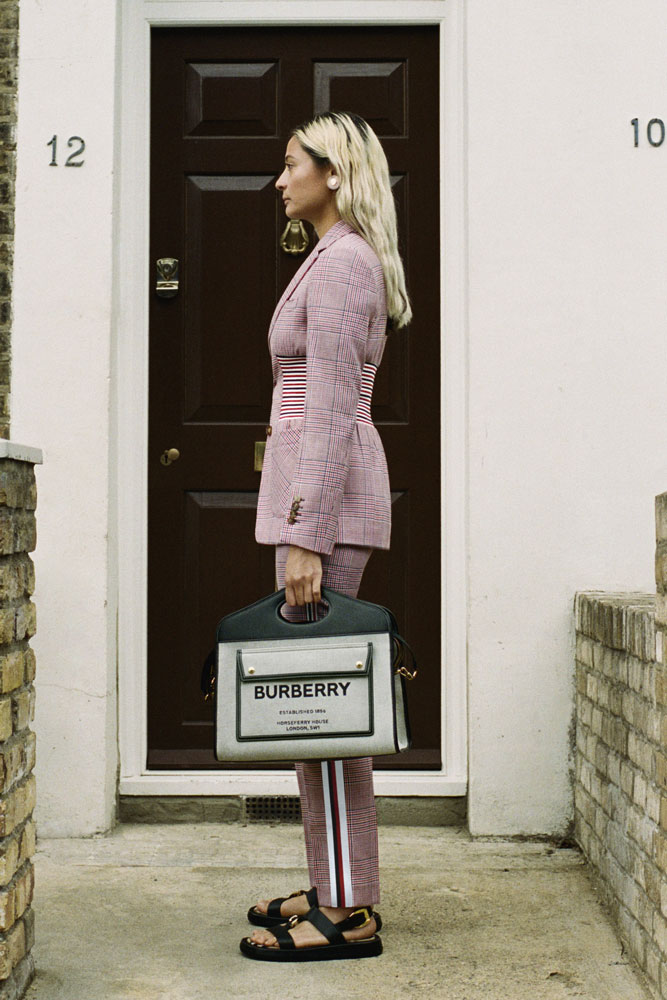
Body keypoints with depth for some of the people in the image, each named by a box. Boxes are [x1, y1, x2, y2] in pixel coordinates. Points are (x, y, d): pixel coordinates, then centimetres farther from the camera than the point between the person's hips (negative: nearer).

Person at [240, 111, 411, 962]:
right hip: (324, 484, 10)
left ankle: (349, 913, -1)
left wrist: (306, 537, -22)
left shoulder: (340, 262, -11)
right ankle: (335, 889, 20)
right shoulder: (348, 261, 20)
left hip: (324, 485, -10)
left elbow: (329, 411, -19)